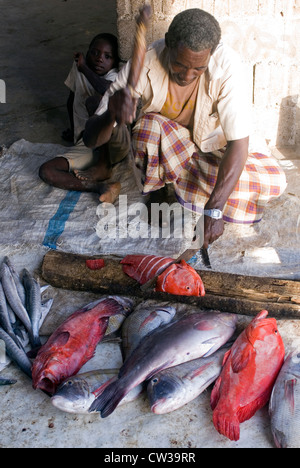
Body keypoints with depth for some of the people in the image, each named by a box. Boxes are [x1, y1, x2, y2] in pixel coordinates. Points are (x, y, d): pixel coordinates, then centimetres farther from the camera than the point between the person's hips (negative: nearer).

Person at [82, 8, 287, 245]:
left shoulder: (227, 66, -28)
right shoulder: (144, 66, -27)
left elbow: (239, 143, -30)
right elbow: (90, 139, -28)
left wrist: (214, 210, -40)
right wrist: (111, 115, -52)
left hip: (209, 150, 2)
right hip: (159, 151, -1)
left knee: (273, 181, -20)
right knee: (150, 125, -36)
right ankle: (156, 191, -8)